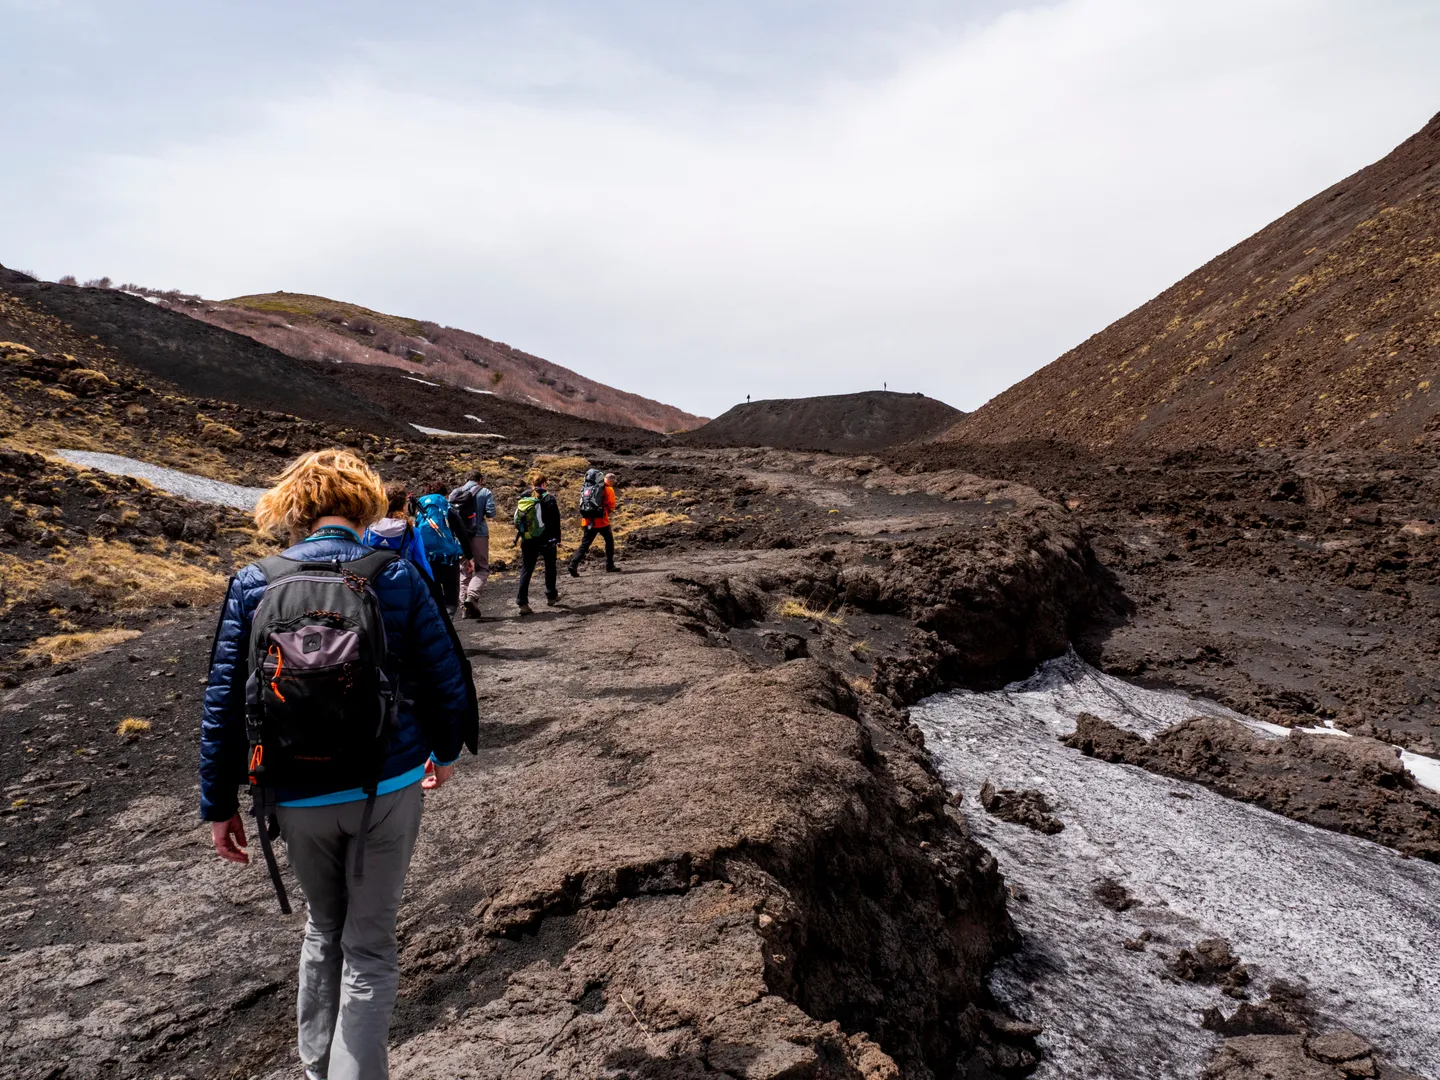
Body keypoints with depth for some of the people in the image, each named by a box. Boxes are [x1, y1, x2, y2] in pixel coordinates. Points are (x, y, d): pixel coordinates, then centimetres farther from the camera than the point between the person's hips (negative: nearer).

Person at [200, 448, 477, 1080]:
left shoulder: (253, 584, -6)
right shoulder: (397, 577, -9)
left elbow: (223, 704, -4)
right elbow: (446, 680, -5)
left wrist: (218, 804, 6)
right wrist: (445, 752, 13)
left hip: (299, 796, 2)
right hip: (388, 789, -2)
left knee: (324, 925, 25)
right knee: (369, 943, 11)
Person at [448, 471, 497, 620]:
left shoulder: (454, 493, 11)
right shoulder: (485, 492, 0)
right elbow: (491, 513, -9)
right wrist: (481, 513, 11)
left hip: (459, 536, 4)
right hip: (479, 534, -4)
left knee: (464, 571, 11)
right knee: (482, 568, 5)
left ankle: (464, 608, 7)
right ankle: (472, 596, -20)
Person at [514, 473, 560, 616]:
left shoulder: (523, 499, 4)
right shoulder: (548, 499, -9)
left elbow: (517, 520, 8)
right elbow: (555, 521, -10)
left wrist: (521, 537, 15)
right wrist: (557, 539, -4)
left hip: (528, 541, 3)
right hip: (546, 540, -3)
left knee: (526, 570, 3)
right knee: (550, 568, 18)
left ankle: (522, 602, -6)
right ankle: (551, 596, 31)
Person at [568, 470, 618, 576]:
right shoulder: (609, 490, -4)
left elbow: (582, 503, 14)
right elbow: (611, 506, -4)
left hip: (588, 520, 4)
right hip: (601, 520, -4)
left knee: (584, 544, 4)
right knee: (609, 541, 16)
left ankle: (573, 565, -11)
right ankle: (610, 566, 18)